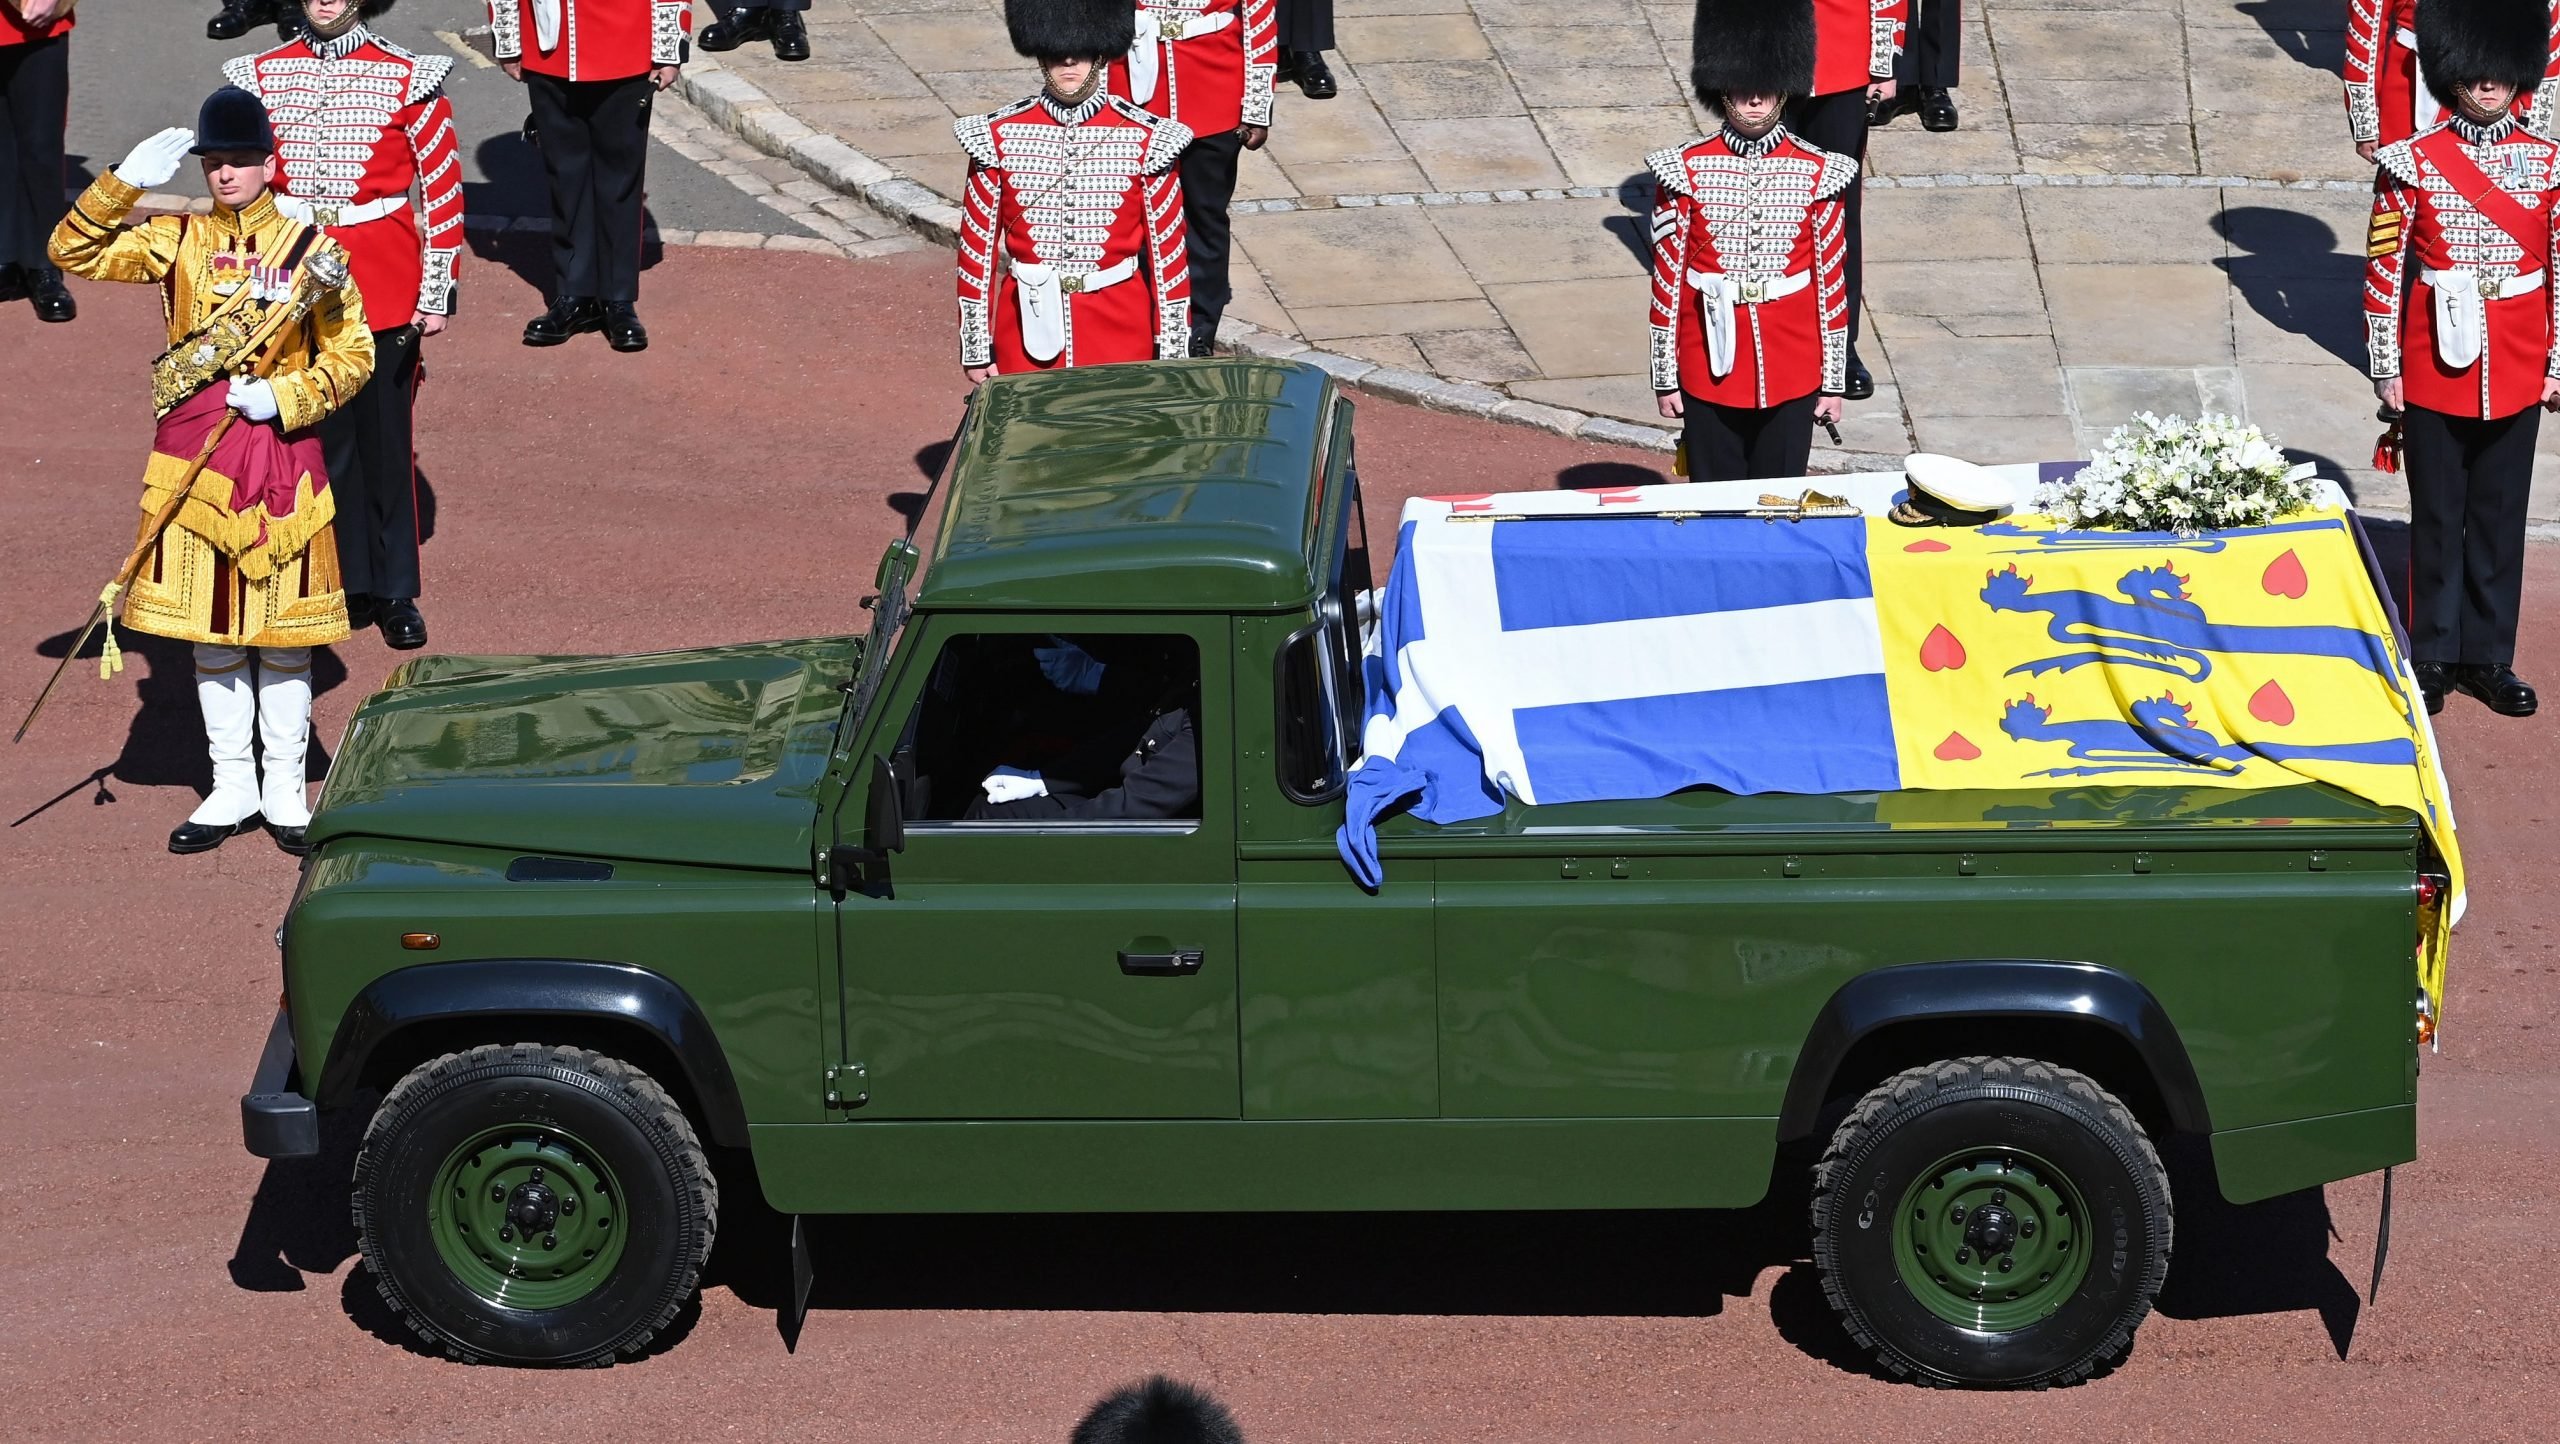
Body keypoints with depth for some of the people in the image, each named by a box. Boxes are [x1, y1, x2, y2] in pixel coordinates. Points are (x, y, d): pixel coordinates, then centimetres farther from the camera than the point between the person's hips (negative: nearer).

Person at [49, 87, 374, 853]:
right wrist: (126, 181, -14)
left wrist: (283, 397, -15)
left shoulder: (310, 249, -2)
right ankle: (232, 786, 18)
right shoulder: (178, 239, 3)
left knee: (282, 621, 5)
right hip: (194, 448, 2)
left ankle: (285, 786, 16)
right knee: (211, 625, 7)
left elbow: (353, 354, -1)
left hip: (281, 446, -2)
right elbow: (73, 252, -3)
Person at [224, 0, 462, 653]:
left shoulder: (407, 80, -5)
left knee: (385, 438, 6)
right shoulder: (262, 78, 1)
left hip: (384, 288, -2)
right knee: (317, 436, 6)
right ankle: (348, 582, 17)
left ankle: (395, 591, 17)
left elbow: (444, 189, -2)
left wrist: (436, 294, -5)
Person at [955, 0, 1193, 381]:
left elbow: (1168, 250, -1)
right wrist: (976, 348, 1)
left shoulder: (1144, 139, -5)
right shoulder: (999, 136, -3)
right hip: (1029, 326, 0)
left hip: (1119, 324, 0)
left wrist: (1172, 355, -1)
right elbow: (978, 247, 1)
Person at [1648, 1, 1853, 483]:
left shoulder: (1817, 174, -2)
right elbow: (1667, 277, -1)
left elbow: (1833, 281, 2)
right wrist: (1665, 378, -1)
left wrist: (1833, 380, 2)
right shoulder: (1685, 171, -5)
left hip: (1791, 378, 1)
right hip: (1711, 369, -1)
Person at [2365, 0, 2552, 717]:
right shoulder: (2413, 164, -6)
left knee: (2501, 516, 9)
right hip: (2436, 368, -2)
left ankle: (2489, 656, 19)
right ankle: (2433, 656, 17)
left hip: (2517, 372, 2)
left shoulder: (2546, 164, 1)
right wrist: (2386, 368, -6)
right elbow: (2384, 271, -5)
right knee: (2438, 516, 6)